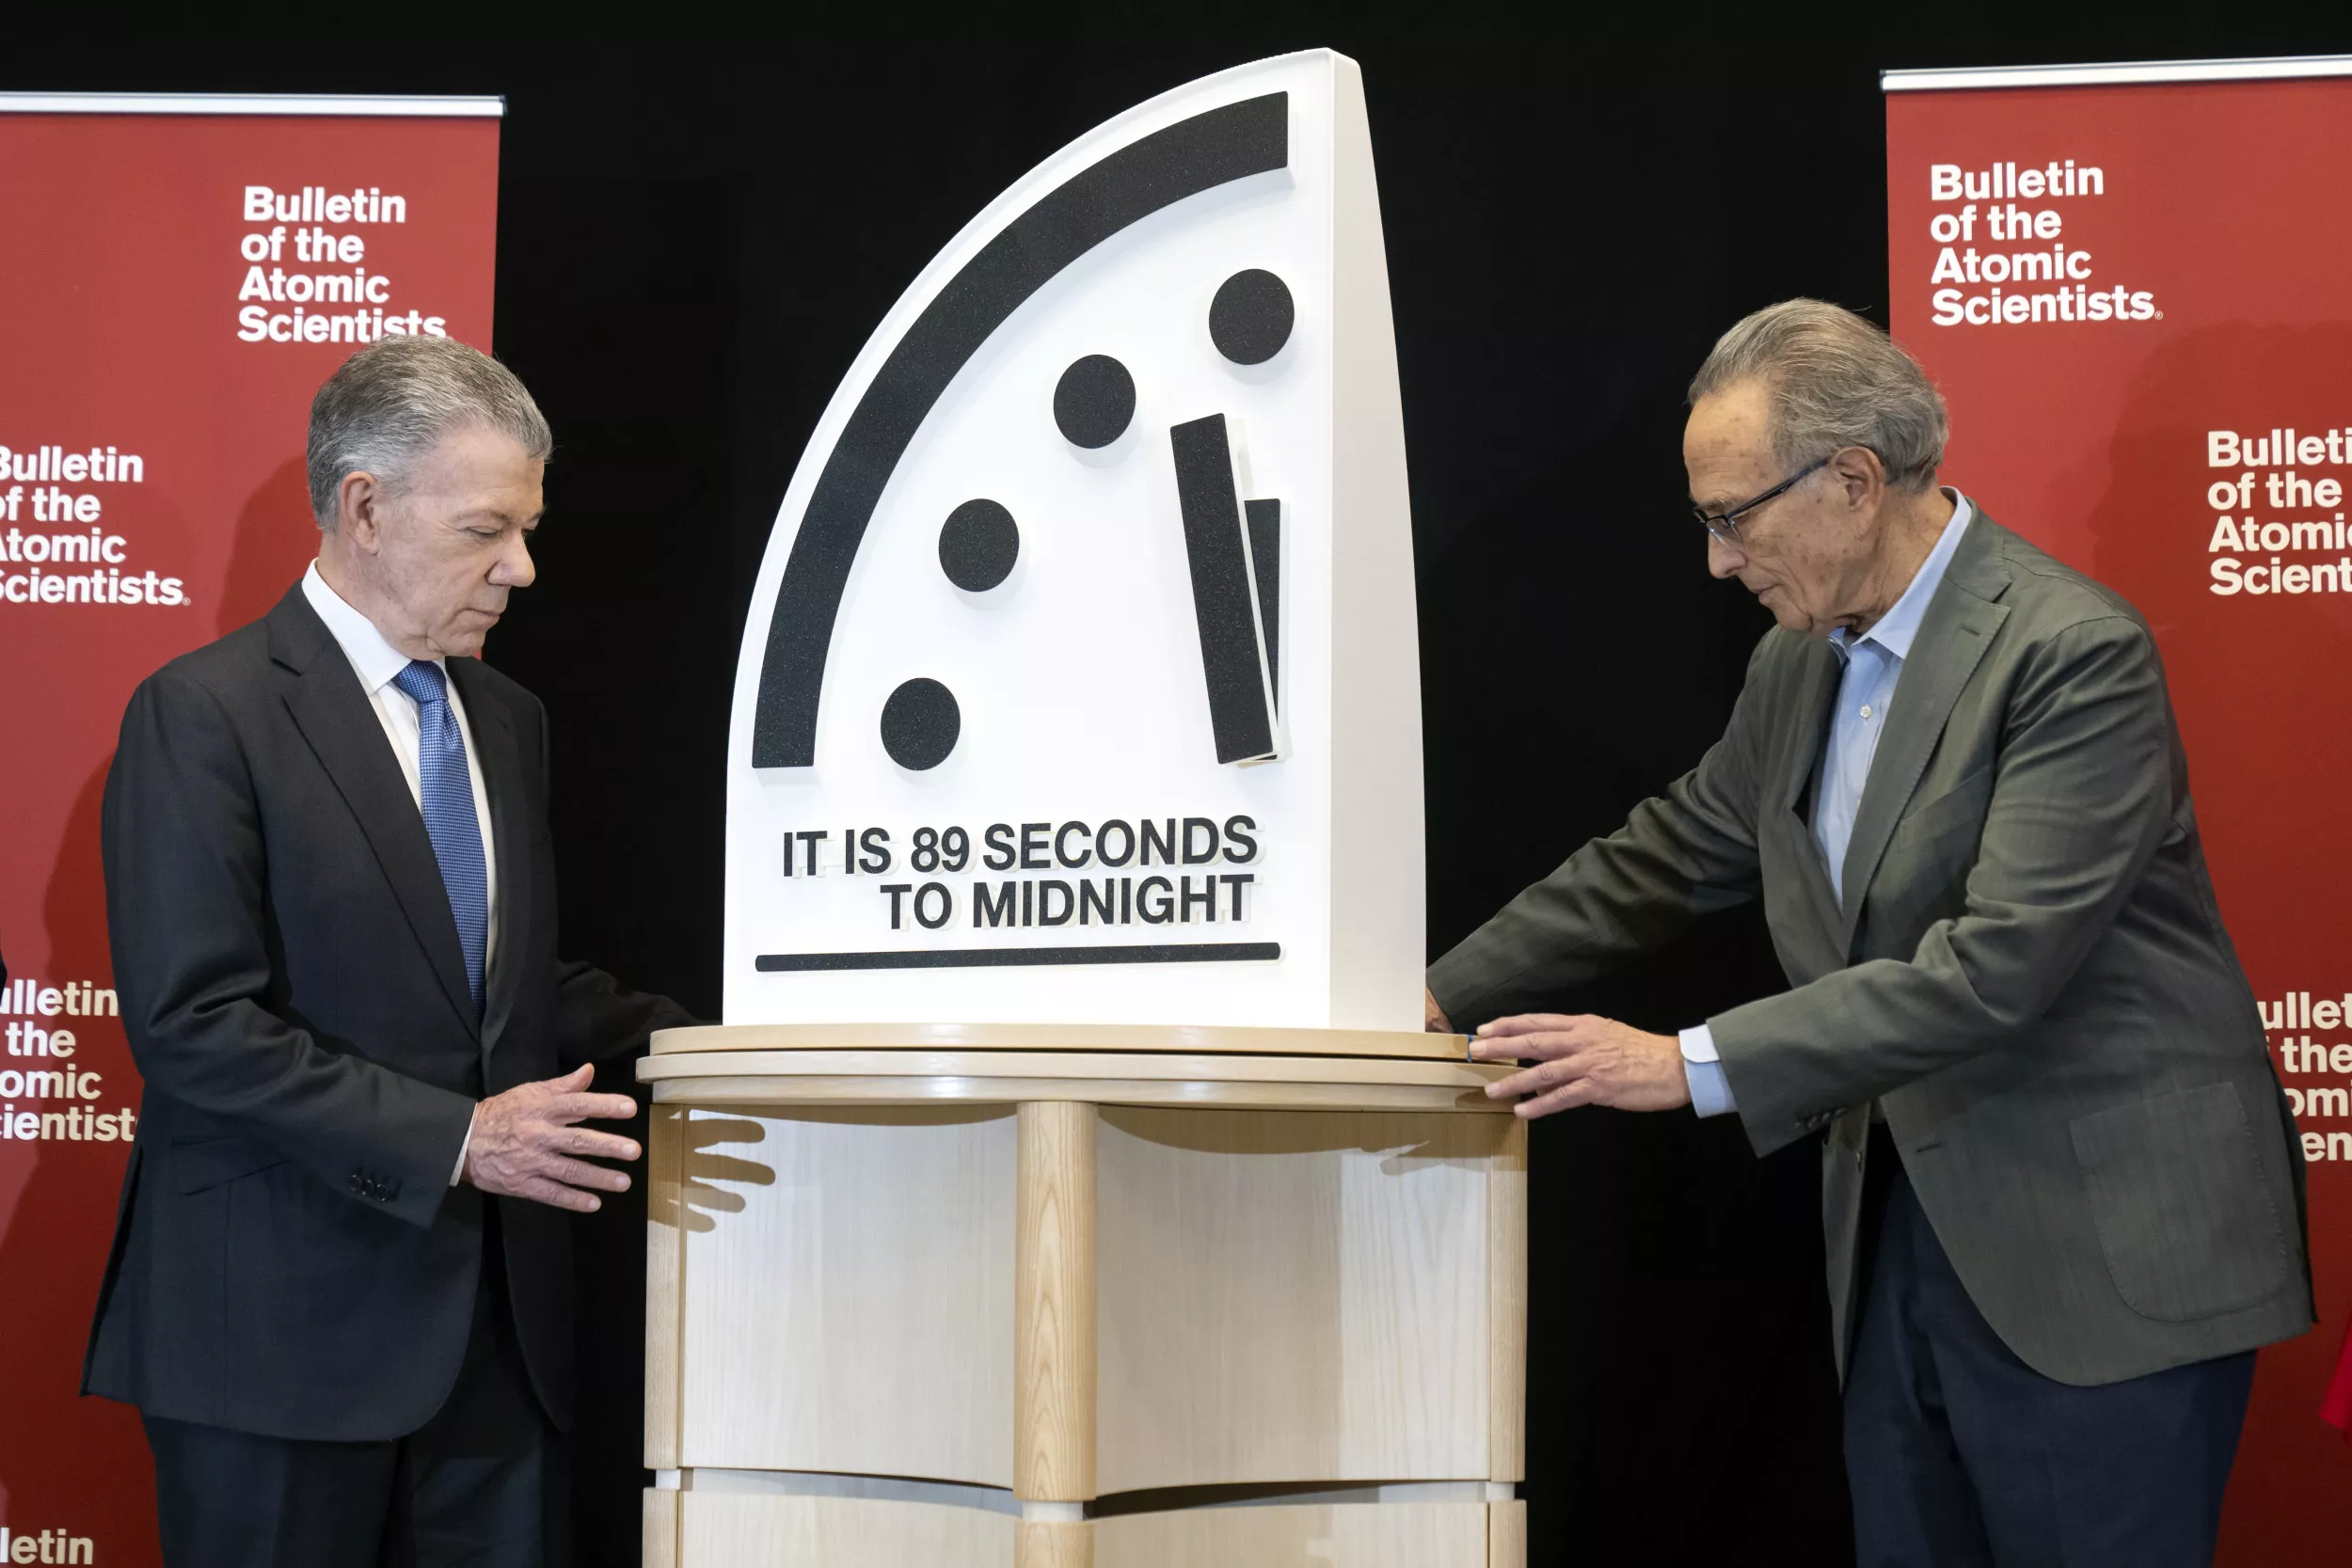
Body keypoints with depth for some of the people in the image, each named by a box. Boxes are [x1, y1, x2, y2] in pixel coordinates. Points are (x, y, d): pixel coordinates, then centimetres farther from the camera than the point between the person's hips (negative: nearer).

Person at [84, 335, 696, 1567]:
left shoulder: (509, 722, 16)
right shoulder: (204, 713, -8)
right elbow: (194, 1024, -16)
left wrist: (678, 1041, 4)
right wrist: (454, 1137, -21)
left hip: (495, 1322, 6)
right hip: (289, 1328, -6)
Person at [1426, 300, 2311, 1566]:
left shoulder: (2076, 653, -18)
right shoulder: (1800, 663, 10)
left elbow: (1999, 964, -25)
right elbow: (1665, 857, 21)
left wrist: (1695, 1066, -25)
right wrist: (1445, 1000, 15)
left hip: (2100, 1262, -8)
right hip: (1902, 1246, 8)